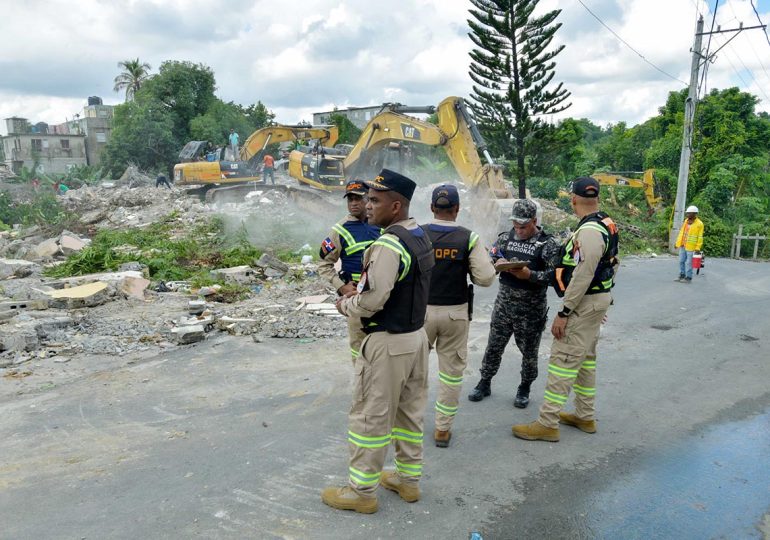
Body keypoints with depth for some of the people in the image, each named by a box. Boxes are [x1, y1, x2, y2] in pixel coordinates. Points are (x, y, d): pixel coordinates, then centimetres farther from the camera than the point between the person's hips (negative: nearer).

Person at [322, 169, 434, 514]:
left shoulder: (388, 245, -23)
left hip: (388, 343, -9)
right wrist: (362, 290, 9)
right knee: (410, 411, 18)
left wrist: (345, 304, -5)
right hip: (416, 335, 9)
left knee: (370, 417, 4)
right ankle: (408, 479, 33)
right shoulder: (421, 237, 7)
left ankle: (361, 491, 18)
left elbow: (371, 302, -25)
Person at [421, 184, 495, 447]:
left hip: (422, 310, 1)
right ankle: (443, 428, 19)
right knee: (451, 371, 11)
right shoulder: (469, 238, -8)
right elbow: (486, 278, -10)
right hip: (455, 312, 0)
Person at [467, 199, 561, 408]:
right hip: (504, 303, 3)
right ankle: (484, 383, 28)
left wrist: (529, 275, -27)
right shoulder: (506, 237, 5)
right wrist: (496, 264, -16)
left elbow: (554, 275, -14)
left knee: (529, 351, 10)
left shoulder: (548, 244, -8)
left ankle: (524, 389, 29)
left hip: (531, 308, -3)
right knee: (494, 346, 12)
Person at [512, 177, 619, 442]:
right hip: (600, 297, 11)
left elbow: (582, 276, -26)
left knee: (563, 359, -7)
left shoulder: (589, 231, -22)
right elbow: (613, 264, 18)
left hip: (585, 303, -11)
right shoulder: (607, 225, 9)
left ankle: (547, 423, -1)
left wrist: (563, 313, -22)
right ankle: (585, 416, 29)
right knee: (585, 358, 18)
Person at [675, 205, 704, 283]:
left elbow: (700, 237, -10)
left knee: (689, 263, -2)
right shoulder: (686, 221, 10)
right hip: (682, 245, 7)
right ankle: (682, 276, 20)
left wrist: (698, 248, -13)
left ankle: (688, 278, 6)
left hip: (691, 247, -7)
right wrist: (677, 242, 14)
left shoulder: (699, 224, -9)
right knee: (681, 261, 11)